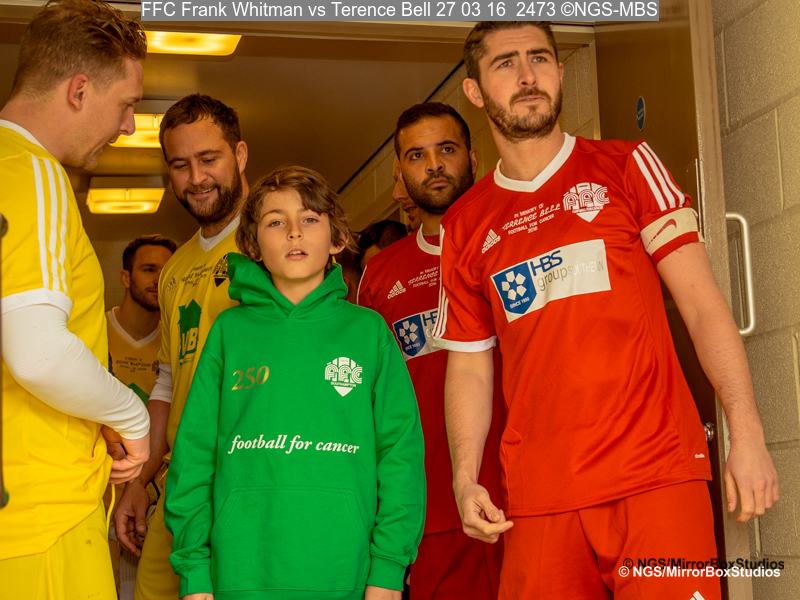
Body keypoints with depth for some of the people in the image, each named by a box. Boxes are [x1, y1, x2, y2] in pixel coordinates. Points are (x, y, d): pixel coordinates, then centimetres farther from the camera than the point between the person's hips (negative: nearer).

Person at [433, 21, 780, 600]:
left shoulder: (626, 166, 6)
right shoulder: (464, 226, 13)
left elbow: (701, 302, 1)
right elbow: (469, 364, 15)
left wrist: (747, 433, -8)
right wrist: (465, 480, 2)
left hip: (656, 475, -2)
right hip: (538, 497, 2)